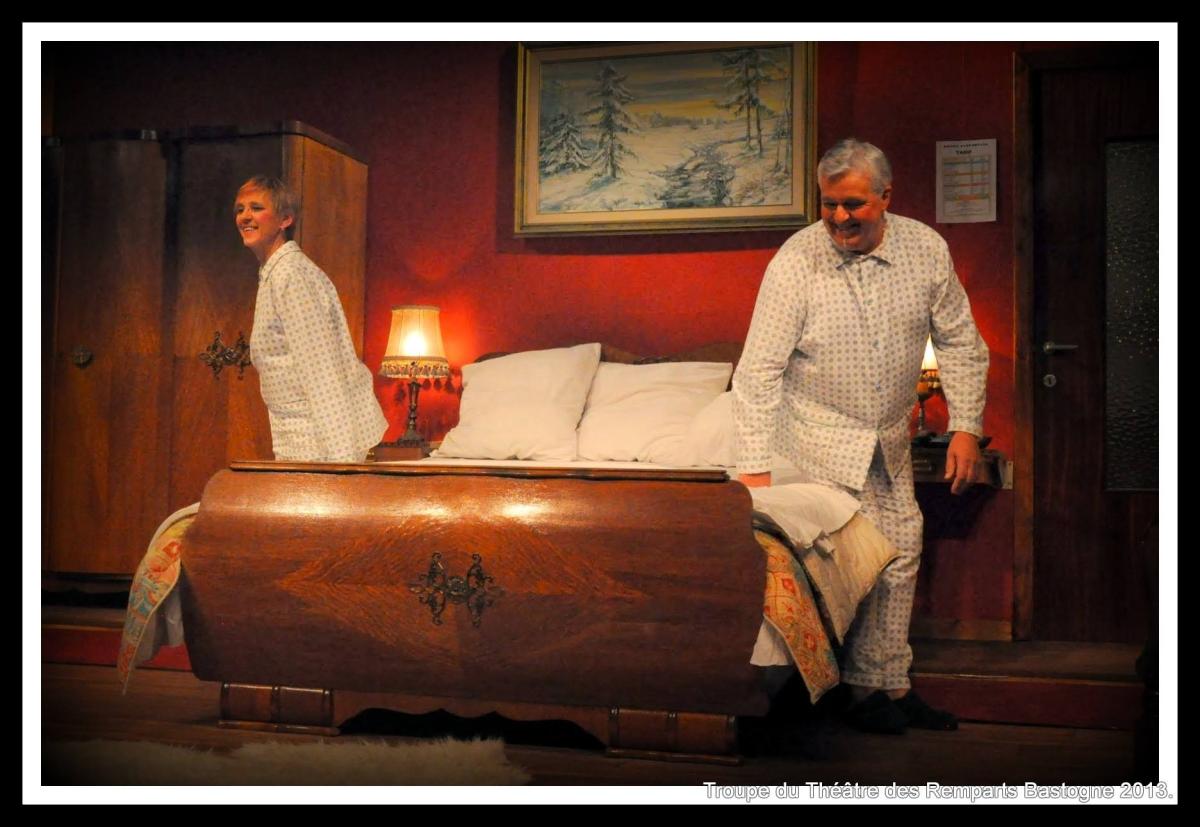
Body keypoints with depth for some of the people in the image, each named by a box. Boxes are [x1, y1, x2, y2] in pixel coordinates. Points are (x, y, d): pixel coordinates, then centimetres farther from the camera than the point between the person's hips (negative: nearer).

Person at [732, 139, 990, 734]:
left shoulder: (925, 248, -8)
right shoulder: (796, 261, -19)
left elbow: (959, 342, 3)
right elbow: (759, 371, -20)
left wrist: (965, 426, -4)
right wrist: (754, 466, -25)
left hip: (890, 439, 5)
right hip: (820, 436, -5)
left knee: (901, 551, 9)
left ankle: (891, 685, 22)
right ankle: (864, 689, 7)